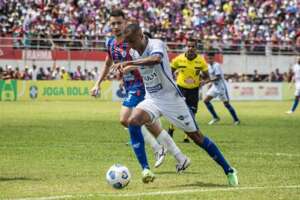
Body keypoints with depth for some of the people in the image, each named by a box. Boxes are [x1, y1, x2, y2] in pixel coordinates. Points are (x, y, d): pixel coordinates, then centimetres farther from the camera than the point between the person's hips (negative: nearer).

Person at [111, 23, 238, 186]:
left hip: (170, 97, -6)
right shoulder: (133, 52, 1)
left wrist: (128, 63, -51)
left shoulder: (156, 44, -21)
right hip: (151, 99, 6)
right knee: (133, 121, -23)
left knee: (196, 136, -1)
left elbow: (156, 59, -47)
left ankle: (229, 170, 13)